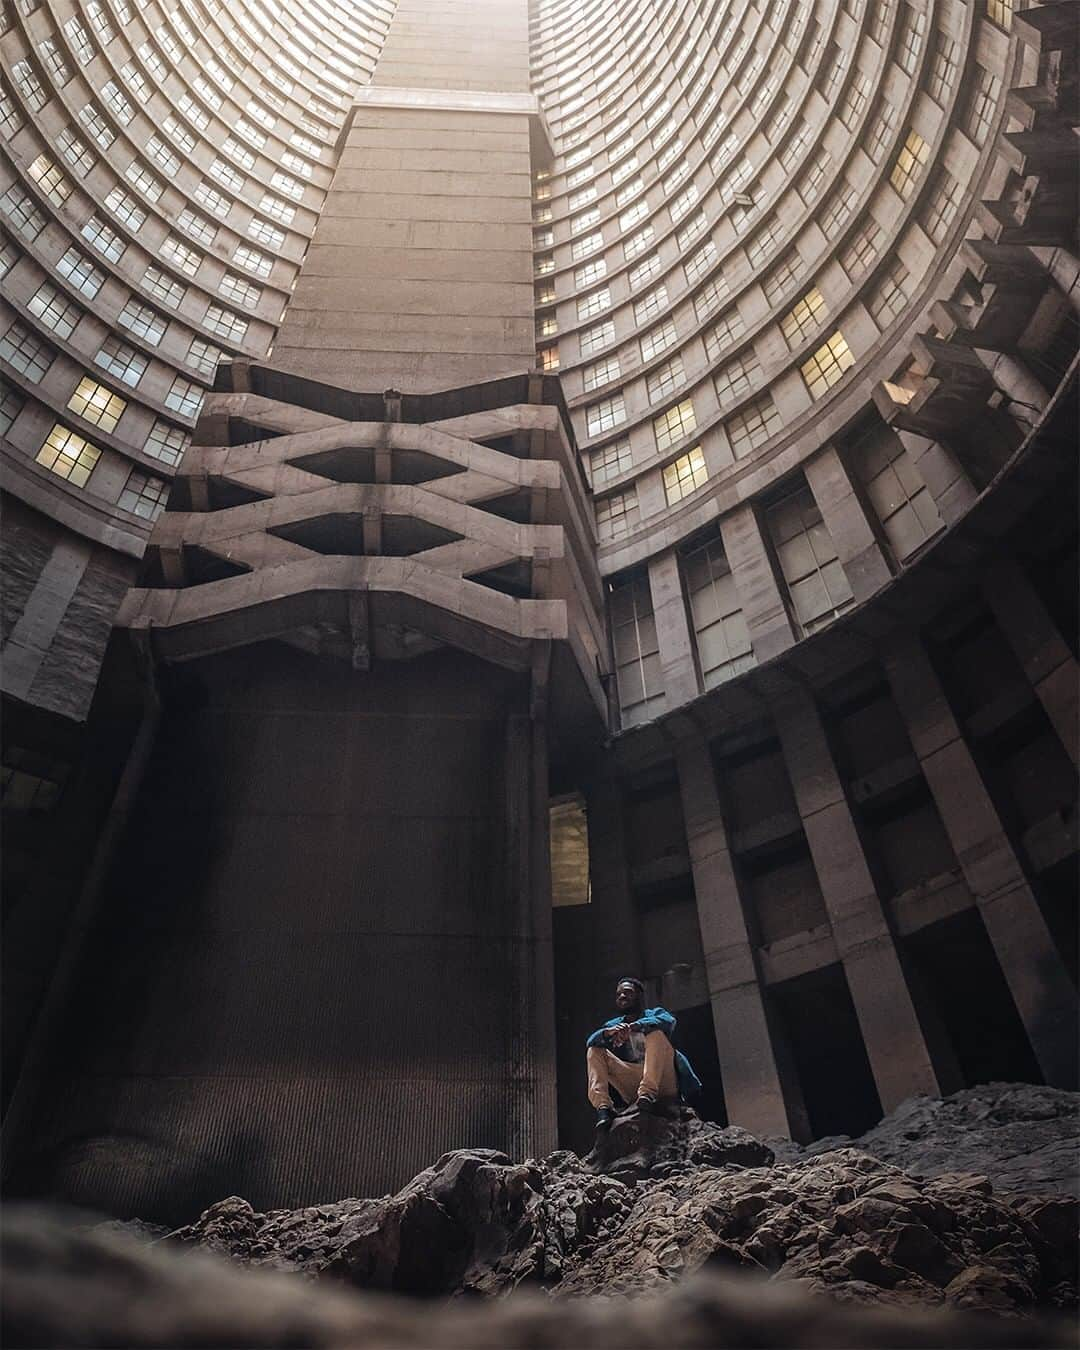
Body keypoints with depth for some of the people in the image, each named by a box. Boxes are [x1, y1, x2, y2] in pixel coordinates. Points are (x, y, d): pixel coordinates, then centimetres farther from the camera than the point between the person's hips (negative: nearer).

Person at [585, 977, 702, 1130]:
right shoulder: (613, 1025, 21)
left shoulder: (655, 1014, 13)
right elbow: (591, 1041, 0)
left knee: (656, 1033, -24)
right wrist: (608, 1032, -25)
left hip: (664, 1084, -3)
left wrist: (633, 1027, -30)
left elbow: (668, 1021, -14)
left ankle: (648, 1093, -38)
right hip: (632, 1092, 3)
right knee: (594, 1050, -7)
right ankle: (603, 1107, -25)